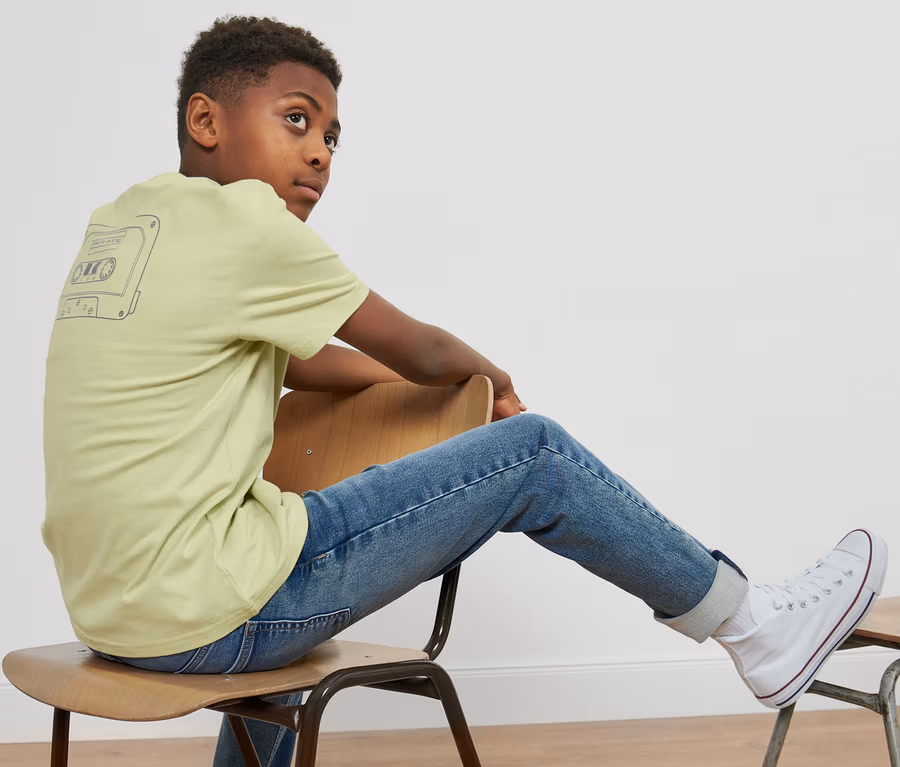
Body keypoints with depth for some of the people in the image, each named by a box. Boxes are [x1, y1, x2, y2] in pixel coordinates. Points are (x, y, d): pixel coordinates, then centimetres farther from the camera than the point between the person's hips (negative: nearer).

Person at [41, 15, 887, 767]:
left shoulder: (121, 221, 13)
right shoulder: (240, 216, -14)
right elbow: (416, 348, -3)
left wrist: (424, 379, 22)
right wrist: (491, 377, 19)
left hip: (111, 609, 9)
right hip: (207, 614, -9)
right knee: (533, 455, -4)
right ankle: (754, 627, 12)